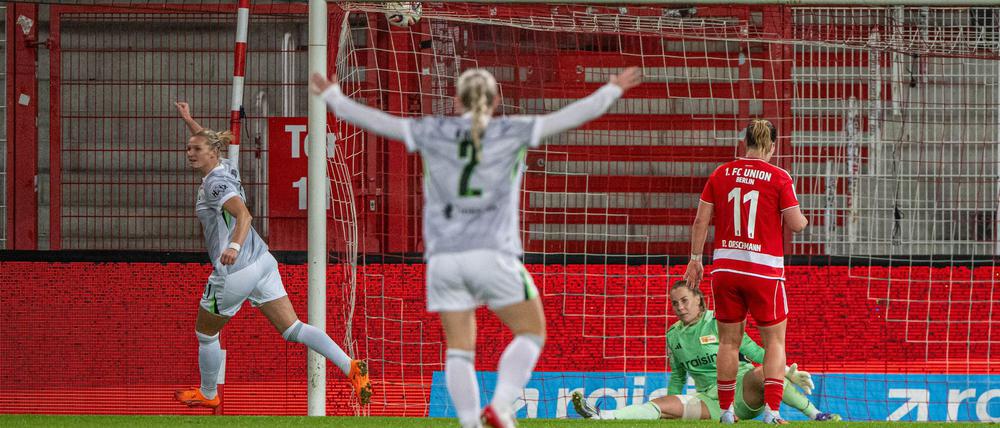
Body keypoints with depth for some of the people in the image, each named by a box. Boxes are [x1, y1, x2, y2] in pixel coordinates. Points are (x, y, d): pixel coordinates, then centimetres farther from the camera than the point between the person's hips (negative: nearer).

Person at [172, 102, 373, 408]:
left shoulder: (215, 183, -16)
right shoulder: (225, 168, 10)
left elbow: (244, 215, -32)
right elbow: (210, 143, 35)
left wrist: (233, 247, -47)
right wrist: (188, 120, 39)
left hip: (234, 273, -9)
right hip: (262, 261, 9)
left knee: (205, 334, 16)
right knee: (292, 329, 3)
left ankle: (208, 394, 34)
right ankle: (351, 368, -13)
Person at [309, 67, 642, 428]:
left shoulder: (433, 133, 7)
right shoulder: (511, 133, 4)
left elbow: (375, 120, 13)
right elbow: (572, 115, 10)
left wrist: (334, 98, 27)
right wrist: (612, 90, 24)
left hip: (444, 258, 2)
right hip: (492, 254, -2)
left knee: (459, 349, 7)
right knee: (531, 333, 12)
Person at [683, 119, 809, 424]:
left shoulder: (721, 174, 4)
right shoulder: (779, 178, -7)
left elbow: (701, 220, 3)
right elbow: (796, 224, -8)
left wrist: (695, 259, 11)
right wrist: (803, 219, 15)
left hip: (725, 267, 3)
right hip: (764, 269, -3)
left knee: (729, 341, 12)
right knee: (775, 341, 6)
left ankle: (726, 411, 15)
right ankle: (772, 410, -5)